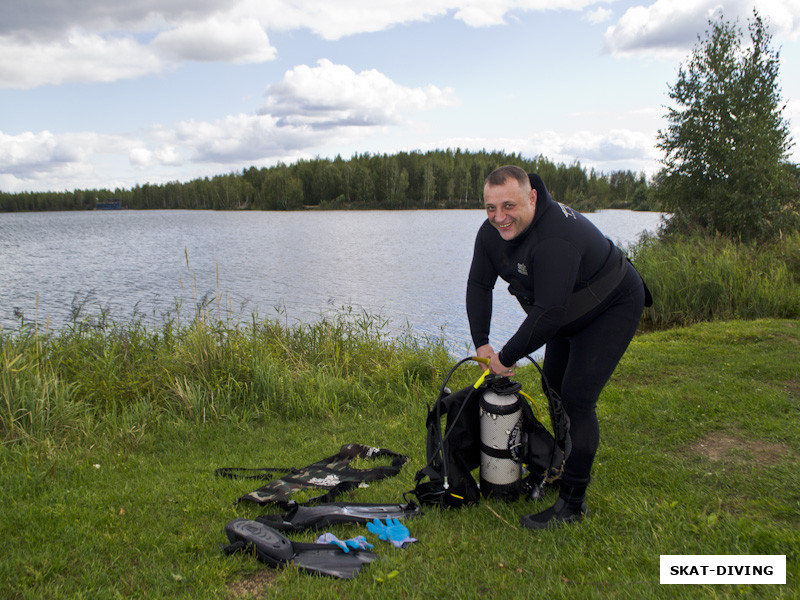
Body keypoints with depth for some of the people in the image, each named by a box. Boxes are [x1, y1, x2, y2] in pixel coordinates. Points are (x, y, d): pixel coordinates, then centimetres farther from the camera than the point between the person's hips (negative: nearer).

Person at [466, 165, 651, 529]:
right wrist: (481, 343, -10)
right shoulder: (492, 232, -12)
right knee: (554, 386, 17)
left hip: (612, 310, -9)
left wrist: (507, 358, -29)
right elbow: (479, 285, -2)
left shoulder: (556, 237, -39)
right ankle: (573, 465, 38)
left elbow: (548, 312, -39)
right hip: (570, 314, 9)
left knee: (577, 398, -15)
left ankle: (573, 502, -4)